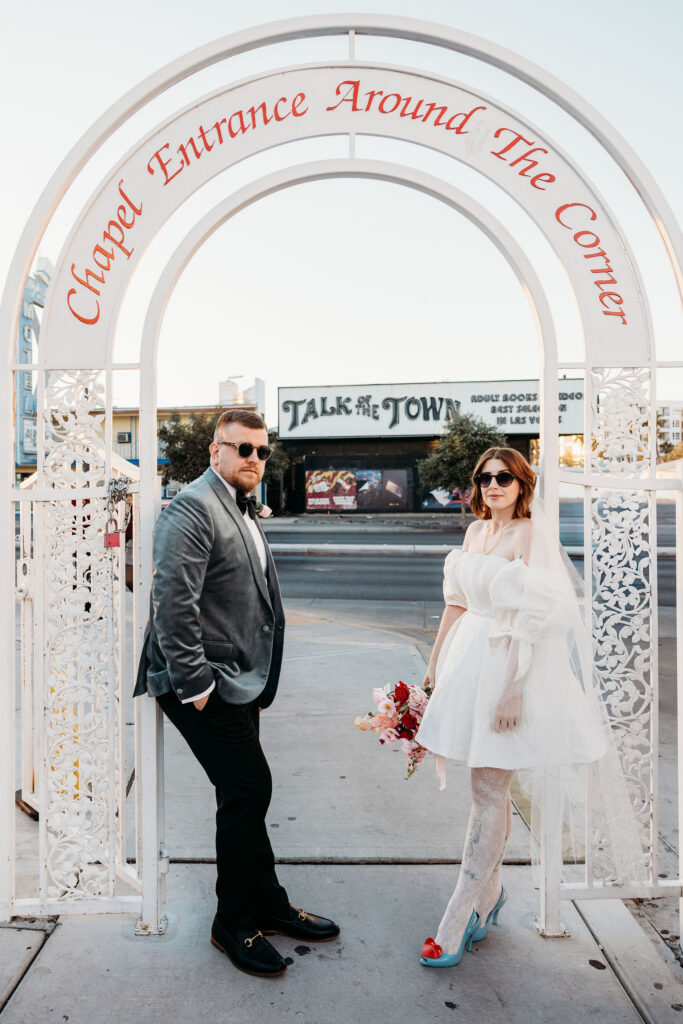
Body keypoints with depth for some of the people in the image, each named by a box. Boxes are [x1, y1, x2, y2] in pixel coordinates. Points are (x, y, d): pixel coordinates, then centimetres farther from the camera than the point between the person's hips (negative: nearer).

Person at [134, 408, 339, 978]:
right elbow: (173, 603, -21)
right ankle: (235, 925, 15)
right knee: (249, 789, -5)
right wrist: (195, 684, -20)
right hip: (204, 685, -9)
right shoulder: (193, 508, -13)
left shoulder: (244, 511, 17)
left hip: (238, 683, 9)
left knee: (245, 794, 17)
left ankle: (267, 906, 32)